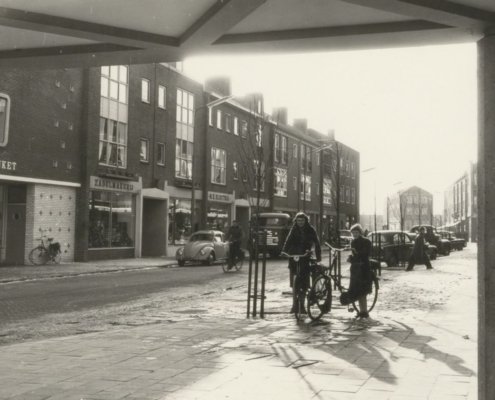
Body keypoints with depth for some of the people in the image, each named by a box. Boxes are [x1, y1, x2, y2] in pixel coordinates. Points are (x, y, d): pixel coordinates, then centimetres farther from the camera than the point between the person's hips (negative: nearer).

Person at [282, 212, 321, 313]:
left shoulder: (310, 230, 1)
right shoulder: (294, 230, 5)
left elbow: (316, 243, 0)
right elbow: (288, 241, -2)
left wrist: (318, 255, -9)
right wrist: (284, 252, -17)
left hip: (305, 257, -1)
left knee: (304, 282, 0)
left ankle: (302, 304, 10)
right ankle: (295, 303, 5)